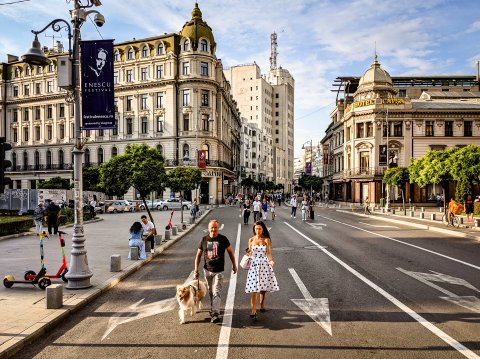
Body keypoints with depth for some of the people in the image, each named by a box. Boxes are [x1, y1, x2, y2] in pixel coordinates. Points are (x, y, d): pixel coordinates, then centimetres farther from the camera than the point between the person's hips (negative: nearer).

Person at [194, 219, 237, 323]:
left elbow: (230, 252, 5)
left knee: (216, 292, -10)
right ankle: (213, 309, 34)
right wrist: (196, 270, 2)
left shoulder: (223, 239, -7)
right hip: (207, 270, 3)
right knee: (210, 292, 16)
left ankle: (215, 314, -12)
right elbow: (198, 255, 6)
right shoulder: (204, 240, 0)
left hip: (219, 271, -3)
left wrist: (234, 265, 8)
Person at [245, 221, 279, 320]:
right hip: (254, 264, 0)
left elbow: (268, 252, -5)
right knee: (254, 289, -7)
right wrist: (248, 253, -11)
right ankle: (253, 311, -6)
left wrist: (271, 261, -23)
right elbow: (249, 253, 12)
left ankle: (262, 305, 35)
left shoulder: (266, 240, 0)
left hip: (264, 265, 0)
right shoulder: (251, 240, 5)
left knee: (263, 287, 11)